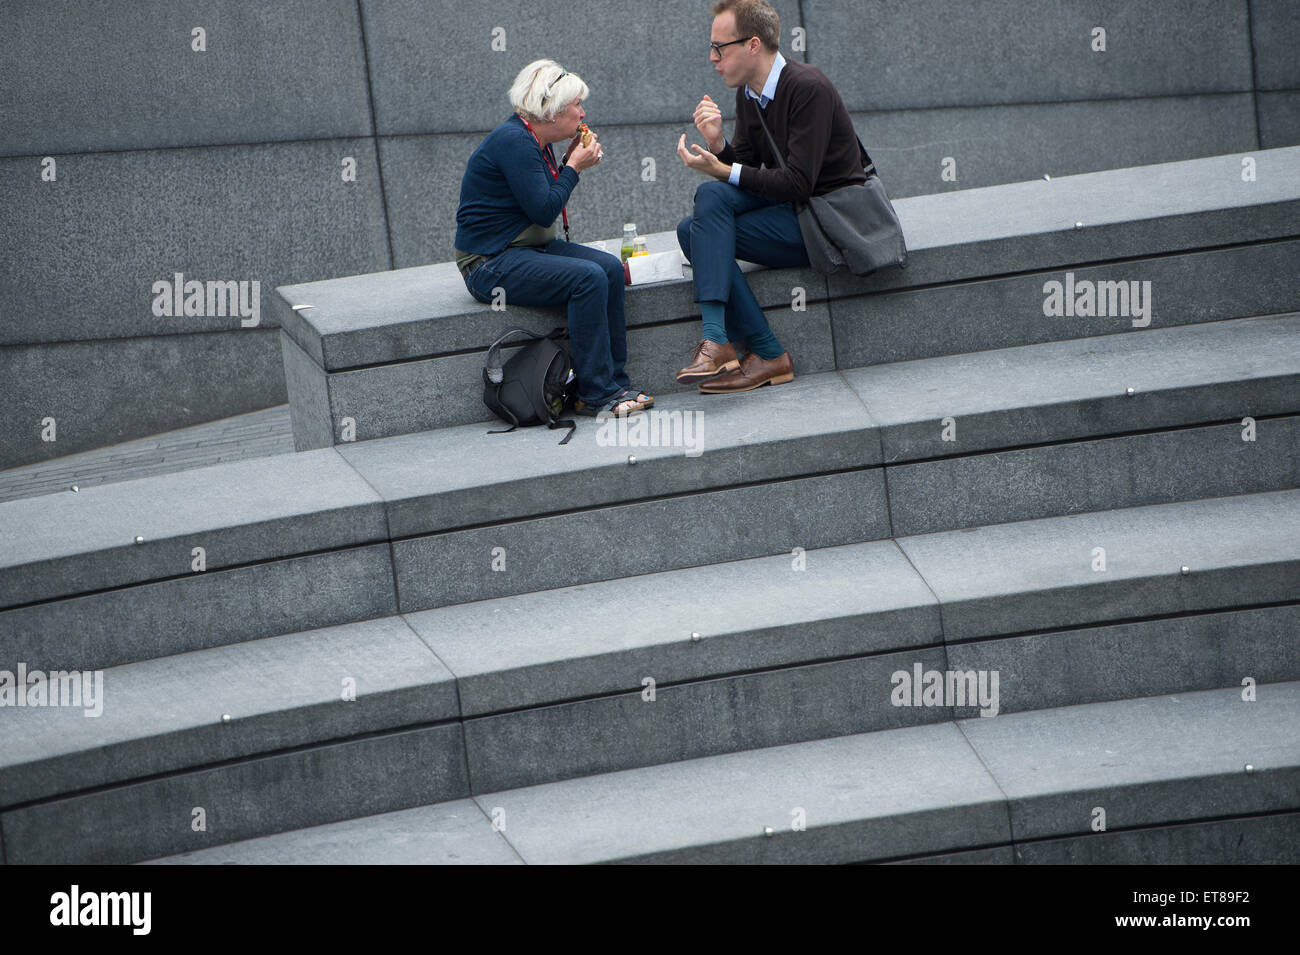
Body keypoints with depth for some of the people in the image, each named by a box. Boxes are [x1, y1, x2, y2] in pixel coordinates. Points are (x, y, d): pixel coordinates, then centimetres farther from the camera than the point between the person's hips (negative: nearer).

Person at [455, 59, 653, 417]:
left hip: (530, 249, 10)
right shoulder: (514, 142, -19)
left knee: (610, 267, -7)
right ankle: (595, 394, -21)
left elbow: (547, 201, 17)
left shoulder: (537, 141, 12)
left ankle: (614, 383, -7)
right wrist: (573, 167, -10)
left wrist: (570, 161, 6)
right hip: (491, 264, -10)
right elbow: (543, 210, -22)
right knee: (588, 277, -25)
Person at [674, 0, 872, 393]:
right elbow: (743, 168, 8)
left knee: (708, 213, -20)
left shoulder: (808, 88, -19)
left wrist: (722, 171, -20)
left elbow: (797, 185, -23)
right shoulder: (748, 92, 8)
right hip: (790, 209, 9)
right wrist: (718, 145, -12)